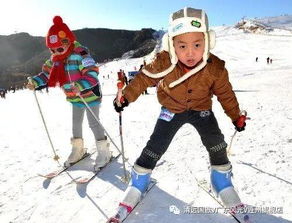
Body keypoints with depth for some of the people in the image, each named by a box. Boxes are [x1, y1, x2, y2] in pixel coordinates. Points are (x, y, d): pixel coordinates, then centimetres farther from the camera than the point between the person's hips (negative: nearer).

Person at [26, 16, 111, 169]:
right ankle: (78, 149, 36)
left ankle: (104, 151, 16)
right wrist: (35, 82, -6)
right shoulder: (55, 58, 1)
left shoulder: (80, 54, -24)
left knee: (93, 123, -1)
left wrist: (80, 86, -46)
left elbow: (92, 74, -32)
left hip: (89, 95, -8)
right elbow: (46, 73, 10)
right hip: (74, 98, 8)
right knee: (76, 122, 17)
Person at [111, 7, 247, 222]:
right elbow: (145, 78, -11)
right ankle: (135, 189, 17)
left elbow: (225, 93, -6)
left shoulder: (215, 68, -23)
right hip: (172, 110, -1)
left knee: (216, 145, -12)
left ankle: (224, 186, 16)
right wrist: (126, 96, -13)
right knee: (154, 149, -3)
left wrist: (236, 117, 4)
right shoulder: (164, 63, -29)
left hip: (201, 109, 2)